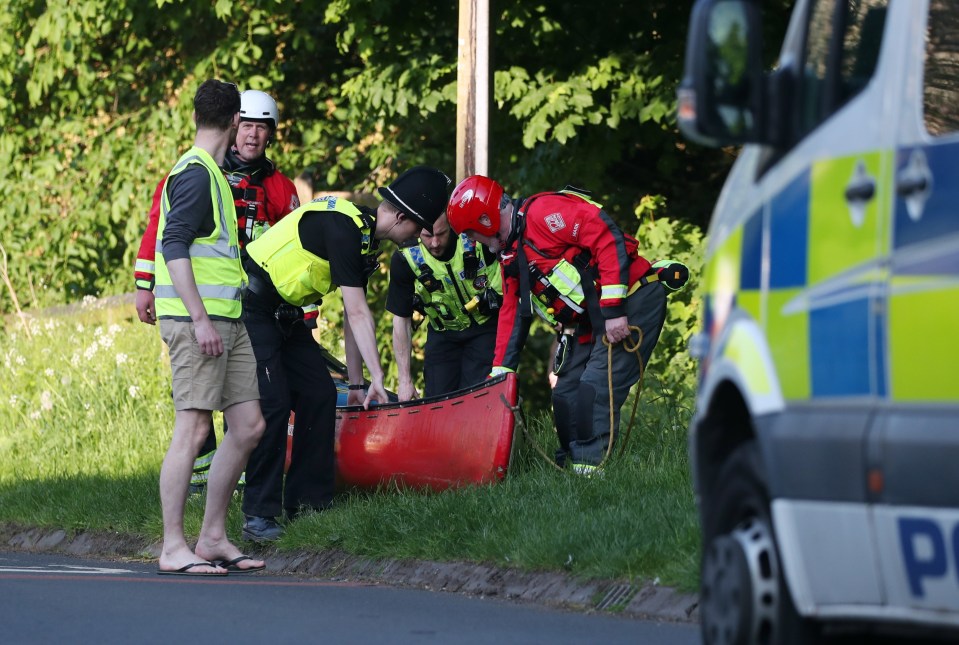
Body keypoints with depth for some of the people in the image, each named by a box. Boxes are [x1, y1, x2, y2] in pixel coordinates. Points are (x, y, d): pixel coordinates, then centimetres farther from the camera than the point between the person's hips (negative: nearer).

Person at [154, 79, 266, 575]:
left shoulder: (211, 174, 19)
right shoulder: (196, 174, -11)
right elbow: (174, 246, -19)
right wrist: (199, 319, -23)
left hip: (227, 322, 10)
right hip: (195, 319, -10)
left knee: (248, 426, 7)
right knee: (193, 428, -10)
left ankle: (212, 538, 12)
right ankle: (173, 548, -8)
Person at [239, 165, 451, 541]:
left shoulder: (365, 239, 11)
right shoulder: (343, 227, -21)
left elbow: (353, 317, 16)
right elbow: (358, 313, -23)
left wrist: (356, 383, 16)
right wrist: (376, 377, -22)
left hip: (281, 313, 10)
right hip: (251, 308, -10)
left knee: (319, 394, 5)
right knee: (273, 404, -16)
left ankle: (308, 503, 10)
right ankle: (259, 515, -13)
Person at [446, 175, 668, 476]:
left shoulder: (542, 213, -16)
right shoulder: (511, 256, 16)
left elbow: (607, 237, -23)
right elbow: (512, 314, 22)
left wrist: (613, 308, -24)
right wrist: (499, 375, 21)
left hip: (632, 302, -10)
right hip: (589, 322, 10)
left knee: (596, 389, -17)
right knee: (566, 394, 7)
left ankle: (589, 468, -16)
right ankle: (572, 465, 12)